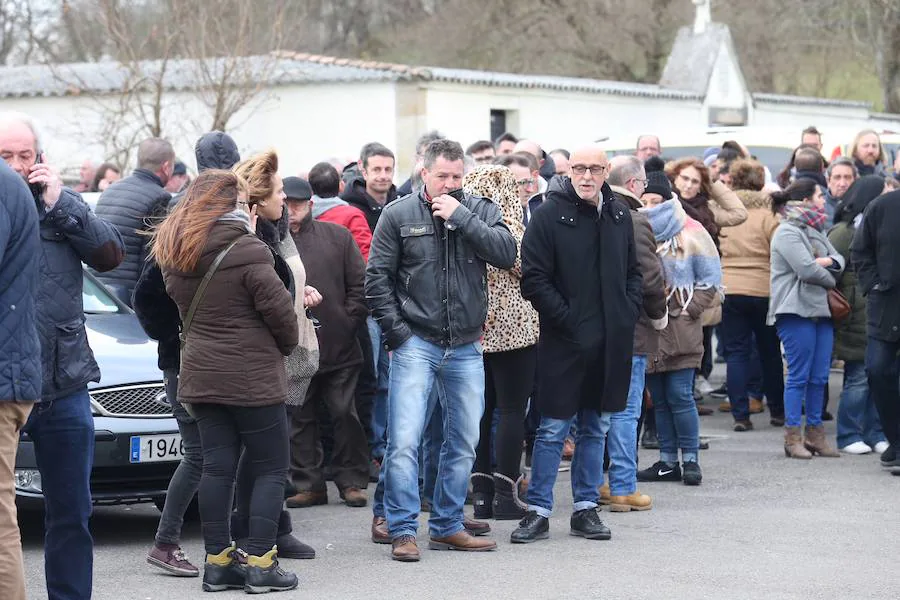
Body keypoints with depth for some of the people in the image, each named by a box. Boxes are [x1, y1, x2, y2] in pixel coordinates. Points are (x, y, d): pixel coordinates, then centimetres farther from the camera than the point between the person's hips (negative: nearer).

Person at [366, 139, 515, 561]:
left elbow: (507, 253, -11)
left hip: (466, 348, 3)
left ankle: (447, 526, 22)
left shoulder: (481, 210, 5)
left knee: (464, 443, 10)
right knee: (404, 441, -11)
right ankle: (403, 531, -4)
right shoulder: (399, 215, -1)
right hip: (416, 343, -3)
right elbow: (376, 277, 0)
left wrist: (460, 217, -15)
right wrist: (397, 331, -6)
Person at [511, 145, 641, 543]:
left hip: (611, 342, 5)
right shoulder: (550, 215, -8)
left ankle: (586, 508, 20)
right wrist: (569, 320, -15)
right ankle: (538, 511, 6)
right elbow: (534, 280, -11)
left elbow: (633, 271, 20)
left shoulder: (619, 215, 9)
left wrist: (628, 312, 4)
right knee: (553, 428, 0)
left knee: (596, 428, 12)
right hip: (565, 342, -5)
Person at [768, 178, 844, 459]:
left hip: (820, 310, 8)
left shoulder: (815, 231, 19)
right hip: (796, 311, -8)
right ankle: (793, 437, 0)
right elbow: (807, 270, -18)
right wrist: (830, 280, -1)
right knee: (799, 376, -5)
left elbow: (839, 259, 15)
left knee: (819, 377, 8)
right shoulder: (787, 232, -9)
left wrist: (827, 261, -8)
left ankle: (815, 433, 16)